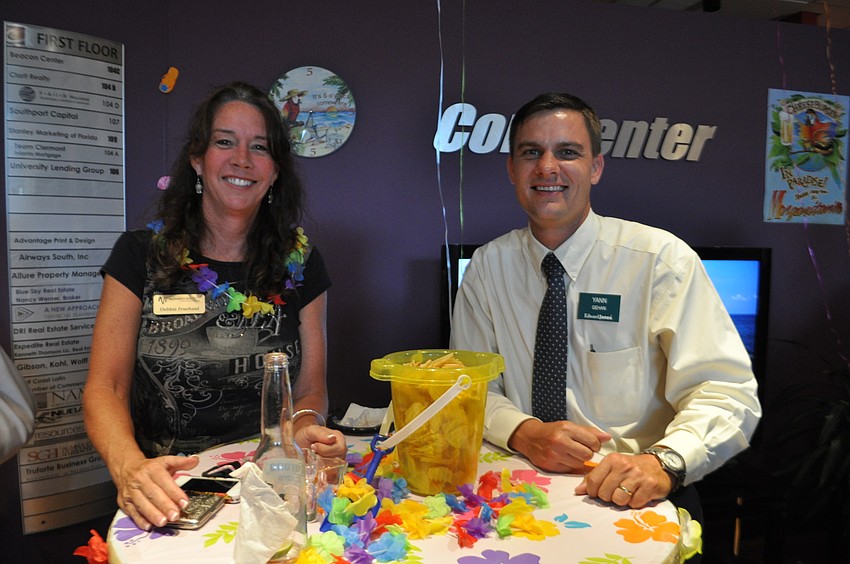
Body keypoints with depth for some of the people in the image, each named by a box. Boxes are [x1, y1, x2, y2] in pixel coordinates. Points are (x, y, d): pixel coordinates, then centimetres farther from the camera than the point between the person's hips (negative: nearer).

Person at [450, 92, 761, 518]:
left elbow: (727, 392, -10)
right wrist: (524, 432, -17)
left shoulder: (663, 259, -7)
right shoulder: (488, 266, 2)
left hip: (636, 499, -1)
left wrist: (663, 462, -29)